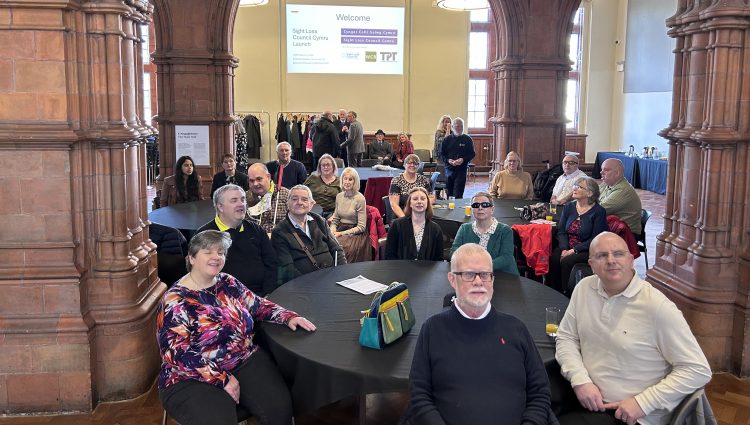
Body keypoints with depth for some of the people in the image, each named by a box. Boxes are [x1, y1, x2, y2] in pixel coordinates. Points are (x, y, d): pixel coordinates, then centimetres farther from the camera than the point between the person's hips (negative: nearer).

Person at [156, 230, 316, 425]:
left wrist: (289, 317, -2)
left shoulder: (228, 283, 6)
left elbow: (257, 305, 16)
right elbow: (178, 355, -19)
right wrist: (222, 379, -21)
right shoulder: (175, 302, -14)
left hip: (246, 359, 5)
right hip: (194, 378, -5)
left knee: (280, 406, -17)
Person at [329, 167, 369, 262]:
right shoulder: (339, 196, 9)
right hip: (341, 229, 5)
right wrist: (332, 231, -4)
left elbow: (361, 227, -11)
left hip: (355, 233, -5)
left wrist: (342, 233, -14)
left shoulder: (360, 198, -10)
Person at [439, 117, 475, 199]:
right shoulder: (447, 139, 6)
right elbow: (441, 154, 7)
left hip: (461, 169, -2)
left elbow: (472, 154, 2)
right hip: (449, 168, 3)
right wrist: (448, 160, -13)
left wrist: (463, 159, -15)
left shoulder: (467, 139, 3)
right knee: (449, 193, 11)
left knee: (458, 194, -10)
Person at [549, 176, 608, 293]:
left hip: (587, 251, -5)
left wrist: (574, 250, -18)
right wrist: (564, 249, -12)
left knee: (567, 261, -30)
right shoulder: (568, 207, 12)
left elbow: (595, 240, -10)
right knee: (553, 259, -25)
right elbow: (561, 231, 6)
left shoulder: (598, 211, -5)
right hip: (567, 247, 5)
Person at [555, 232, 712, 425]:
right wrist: (580, 380, -9)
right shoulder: (584, 288, 1)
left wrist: (642, 403, -17)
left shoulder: (657, 306, -15)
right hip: (586, 399, 5)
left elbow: (698, 370, -13)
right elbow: (566, 337, 8)